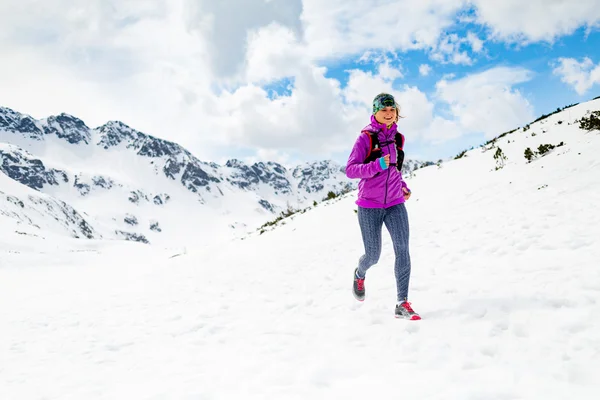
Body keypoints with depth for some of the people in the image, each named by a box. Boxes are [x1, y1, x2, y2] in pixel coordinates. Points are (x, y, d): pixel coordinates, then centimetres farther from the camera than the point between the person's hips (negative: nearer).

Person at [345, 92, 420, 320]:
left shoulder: (398, 138, 9)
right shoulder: (366, 137, -8)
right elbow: (350, 170, -12)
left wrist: (403, 187, 7)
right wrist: (377, 165, -26)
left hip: (395, 204, 4)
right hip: (370, 206, -4)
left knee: (402, 249, -12)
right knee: (373, 256, 4)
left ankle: (402, 304, -8)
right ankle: (360, 274, 41)